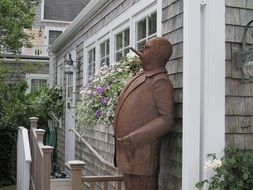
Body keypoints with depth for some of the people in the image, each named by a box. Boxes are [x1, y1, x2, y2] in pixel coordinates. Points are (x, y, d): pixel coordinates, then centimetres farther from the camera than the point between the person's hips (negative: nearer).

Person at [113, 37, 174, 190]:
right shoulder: (140, 79, 17)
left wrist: (133, 139, -21)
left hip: (142, 156, -9)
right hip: (128, 154, 9)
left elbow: (166, 120, -18)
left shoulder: (161, 81, -11)